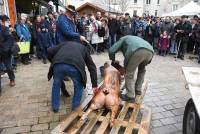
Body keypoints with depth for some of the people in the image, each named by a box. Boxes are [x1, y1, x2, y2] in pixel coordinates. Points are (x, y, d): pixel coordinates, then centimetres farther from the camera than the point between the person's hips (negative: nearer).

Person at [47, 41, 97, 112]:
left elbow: (49, 51, 23)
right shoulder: (84, 48, 35)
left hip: (58, 65, 2)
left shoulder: (65, 43, 38)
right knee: (79, 86, 28)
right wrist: (94, 85, 28)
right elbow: (92, 67, 28)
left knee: (56, 84, 31)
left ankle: (55, 106, 38)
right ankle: (75, 107, 34)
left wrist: (53, 62, 39)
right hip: (74, 66, -1)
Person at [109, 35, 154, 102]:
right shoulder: (136, 38, 46)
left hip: (137, 51, -6)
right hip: (150, 51, 6)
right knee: (142, 70, 30)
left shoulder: (123, 39, 31)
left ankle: (130, 96, 6)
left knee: (129, 73, 6)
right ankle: (138, 89, 35)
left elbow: (111, 51, 20)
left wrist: (113, 60, 36)